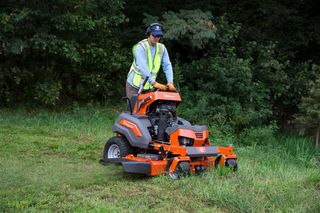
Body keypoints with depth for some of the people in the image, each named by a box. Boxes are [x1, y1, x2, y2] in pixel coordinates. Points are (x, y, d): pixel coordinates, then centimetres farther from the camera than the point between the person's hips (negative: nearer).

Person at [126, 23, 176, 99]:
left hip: (149, 87, 4)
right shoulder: (141, 47, -13)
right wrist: (153, 82, -34)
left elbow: (167, 65, -2)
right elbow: (142, 67, -25)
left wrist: (170, 82, -19)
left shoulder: (162, 48, 5)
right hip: (135, 85, -4)